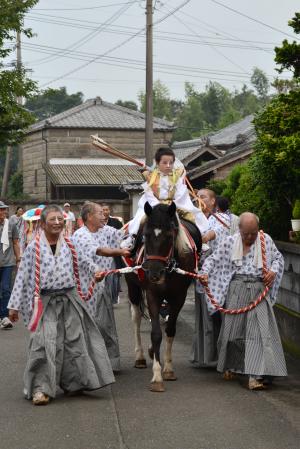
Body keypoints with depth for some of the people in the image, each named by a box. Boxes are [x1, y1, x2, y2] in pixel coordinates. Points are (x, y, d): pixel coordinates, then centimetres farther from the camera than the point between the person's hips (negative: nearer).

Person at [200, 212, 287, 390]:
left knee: (260, 330, -12)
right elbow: (213, 259, 7)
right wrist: (205, 272, -11)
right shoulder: (230, 242, 5)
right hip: (236, 289, 1)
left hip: (258, 289, 0)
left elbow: (278, 258, 17)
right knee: (232, 328, 8)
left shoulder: (266, 240, 7)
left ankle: (255, 375, -17)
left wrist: (273, 272, -3)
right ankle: (230, 366, 31)